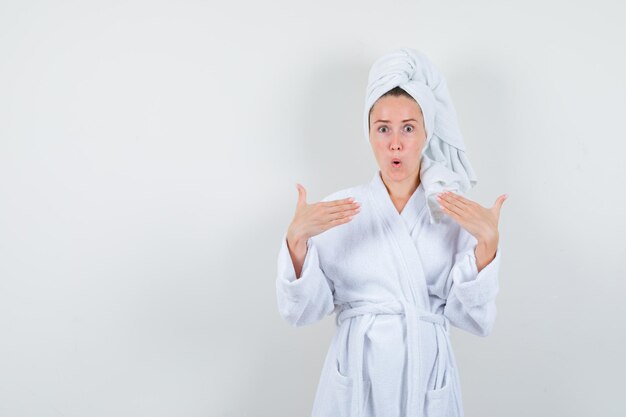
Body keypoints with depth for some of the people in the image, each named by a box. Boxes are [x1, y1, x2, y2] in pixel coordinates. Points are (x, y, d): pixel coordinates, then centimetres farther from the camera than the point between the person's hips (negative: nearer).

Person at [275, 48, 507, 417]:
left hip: (428, 381, 0)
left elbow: (474, 319, -7)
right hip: (354, 382, 0)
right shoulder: (336, 211, -3)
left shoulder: (457, 213, -3)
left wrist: (487, 243, -19)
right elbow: (302, 311, -6)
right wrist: (297, 240, -20)